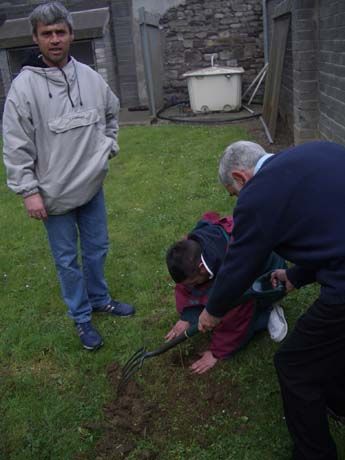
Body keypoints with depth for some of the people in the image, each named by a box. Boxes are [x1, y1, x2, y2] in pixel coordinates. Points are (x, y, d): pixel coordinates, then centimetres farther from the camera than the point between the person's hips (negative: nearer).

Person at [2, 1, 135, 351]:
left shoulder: (90, 77, 0)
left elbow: (112, 113, 20)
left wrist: (108, 145, 10)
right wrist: (28, 190, -14)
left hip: (93, 186, 4)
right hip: (54, 194, -4)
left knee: (97, 249, 18)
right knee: (67, 260, 8)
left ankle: (99, 299, 41)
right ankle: (81, 318, 26)